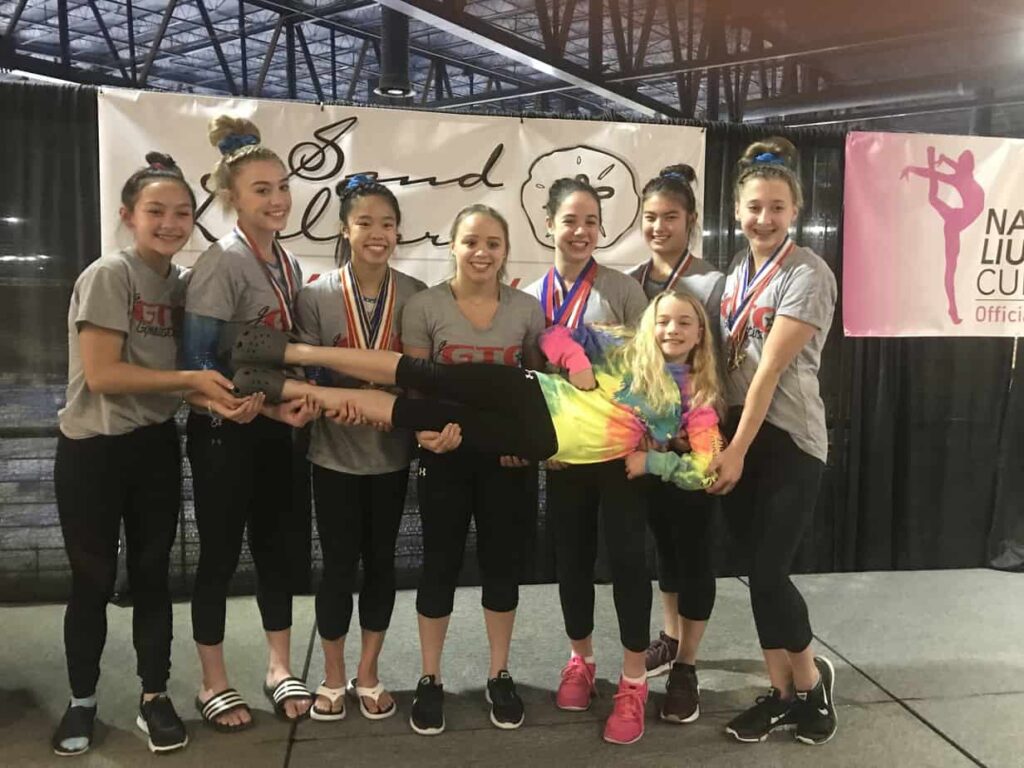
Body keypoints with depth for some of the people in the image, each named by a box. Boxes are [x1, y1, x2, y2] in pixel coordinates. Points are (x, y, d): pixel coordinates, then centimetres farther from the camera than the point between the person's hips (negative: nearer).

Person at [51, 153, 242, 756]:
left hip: (156, 447, 5)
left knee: (152, 572, 12)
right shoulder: (108, 275, -14)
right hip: (93, 450, -5)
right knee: (94, 579, 7)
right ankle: (82, 701, 27)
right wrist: (190, 380, -20)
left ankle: (155, 697, 26)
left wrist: (222, 395, -9)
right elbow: (102, 374, -20)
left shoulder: (184, 281, 4)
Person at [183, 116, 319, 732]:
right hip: (225, 430, -7)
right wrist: (270, 406, -21)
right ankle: (214, 683, 22)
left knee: (275, 545, 14)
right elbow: (198, 363, -18)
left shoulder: (287, 262, 8)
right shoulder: (221, 265, -14)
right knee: (221, 553, 5)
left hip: (275, 427, 7)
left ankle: (280, 669, 29)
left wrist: (305, 397, -5)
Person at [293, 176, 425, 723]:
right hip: (335, 451, -1)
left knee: (381, 560, 13)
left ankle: (367, 675, 30)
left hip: (391, 451, 2)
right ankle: (332, 678, 28)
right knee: (338, 564, 8)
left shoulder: (415, 296, -4)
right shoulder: (315, 296, -7)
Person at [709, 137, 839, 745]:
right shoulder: (738, 271, 11)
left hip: (788, 441, -6)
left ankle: (811, 678, 22)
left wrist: (737, 452, -18)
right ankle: (784, 692, 24)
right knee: (759, 571, 9)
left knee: (769, 573, -4)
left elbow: (771, 370, -17)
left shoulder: (808, 275, -12)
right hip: (737, 432, 6)